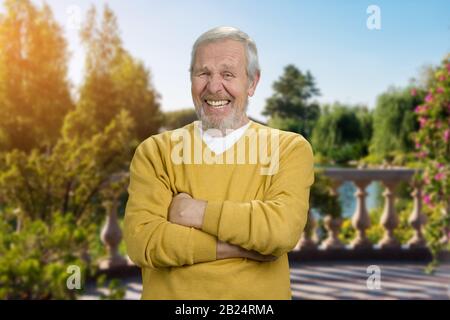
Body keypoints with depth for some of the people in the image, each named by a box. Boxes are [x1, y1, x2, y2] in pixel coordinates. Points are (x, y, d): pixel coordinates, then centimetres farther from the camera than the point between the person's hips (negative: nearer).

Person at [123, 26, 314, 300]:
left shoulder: (290, 148, -7)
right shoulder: (154, 151, -4)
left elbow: (282, 229, -22)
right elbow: (141, 240, -15)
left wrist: (194, 212, -17)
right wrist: (245, 244, -19)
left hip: (258, 294, 0)